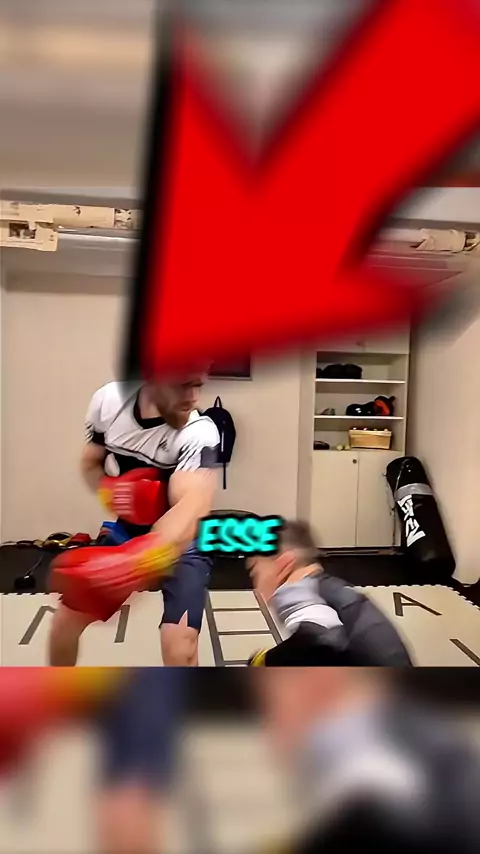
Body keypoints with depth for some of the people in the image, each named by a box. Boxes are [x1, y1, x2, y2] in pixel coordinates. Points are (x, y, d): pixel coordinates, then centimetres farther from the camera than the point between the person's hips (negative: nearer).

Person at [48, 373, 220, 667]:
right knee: (66, 617, 13)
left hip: (181, 544, -4)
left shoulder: (199, 432, -30)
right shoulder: (109, 399, -16)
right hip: (125, 533, 5)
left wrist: (130, 562, -63)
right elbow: (91, 463, 1)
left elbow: (190, 507, -46)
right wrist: (111, 492, -22)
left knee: (179, 646, -22)